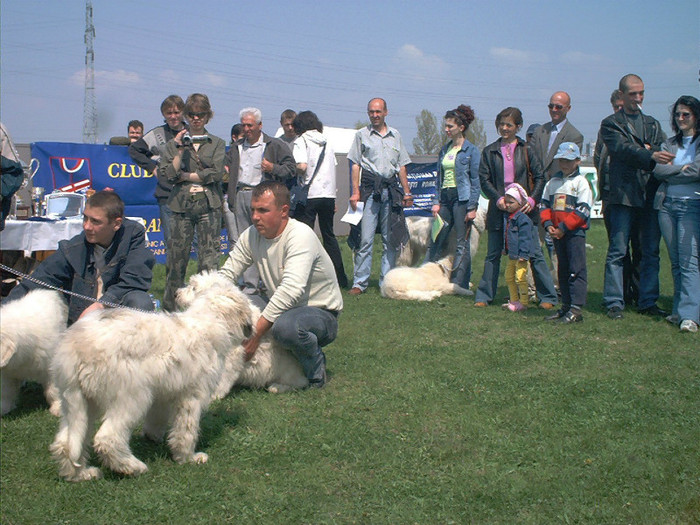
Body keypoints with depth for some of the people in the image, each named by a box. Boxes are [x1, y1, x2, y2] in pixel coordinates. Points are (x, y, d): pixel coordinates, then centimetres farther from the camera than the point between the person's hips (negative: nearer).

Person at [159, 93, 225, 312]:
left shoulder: (217, 144, 11)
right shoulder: (174, 143, 13)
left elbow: (216, 173, -4)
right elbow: (169, 175, 1)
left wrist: (185, 176, -2)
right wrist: (180, 150, -7)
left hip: (209, 205, -1)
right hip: (182, 205, 1)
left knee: (209, 259, -6)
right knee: (176, 258, 1)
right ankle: (170, 307, 10)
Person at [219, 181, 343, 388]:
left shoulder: (300, 235, -24)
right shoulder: (251, 235, -1)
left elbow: (291, 289, -35)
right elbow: (226, 274, 2)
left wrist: (256, 333, -38)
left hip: (321, 313, -8)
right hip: (282, 309, 8)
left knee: (285, 326, -39)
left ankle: (315, 368, -6)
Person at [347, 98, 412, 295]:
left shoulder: (395, 135, 16)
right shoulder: (362, 134, 7)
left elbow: (401, 166, 18)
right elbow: (355, 165, 3)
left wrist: (407, 192, 12)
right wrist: (355, 192, -7)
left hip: (391, 189, 3)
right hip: (370, 188, -3)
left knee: (390, 238, 4)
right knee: (365, 238, -8)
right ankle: (360, 282, -4)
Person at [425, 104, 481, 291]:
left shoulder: (471, 151, -4)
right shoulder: (444, 150, 14)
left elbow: (476, 181, -7)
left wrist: (472, 207, -12)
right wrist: (436, 202, 7)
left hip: (462, 199, -6)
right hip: (445, 198, 6)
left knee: (462, 244, -1)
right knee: (436, 241, 5)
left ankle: (458, 285, 3)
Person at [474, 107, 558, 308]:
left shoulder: (526, 150, 5)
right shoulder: (490, 151, 8)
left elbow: (539, 177, 4)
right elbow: (484, 179, 2)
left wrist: (532, 199, -10)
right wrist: (498, 198, -12)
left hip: (524, 209, -1)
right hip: (498, 210, 1)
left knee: (534, 253, 0)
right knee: (493, 254, 7)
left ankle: (547, 297, 7)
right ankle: (484, 296, 17)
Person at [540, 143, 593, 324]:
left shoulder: (581, 182, -4)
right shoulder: (553, 182, 15)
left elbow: (583, 210, -11)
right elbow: (544, 204, 14)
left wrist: (563, 228, -15)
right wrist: (548, 224, -3)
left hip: (575, 232, -6)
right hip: (557, 232, 7)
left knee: (576, 270, -8)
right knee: (563, 269, 11)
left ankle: (576, 309, -9)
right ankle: (566, 306, 19)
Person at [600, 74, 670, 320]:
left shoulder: (653, 124, 21)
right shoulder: (610, 124, 5)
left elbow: (663, 151, 8)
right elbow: (623, 149, -13)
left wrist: (653, 151, -14)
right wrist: (650, 155, -28)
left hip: (651, 195, 5)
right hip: (624, 195, -4)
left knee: (651, 252, 6)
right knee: (617, 252, -3)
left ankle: (648, 302, 13)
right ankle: (614, 303, 2)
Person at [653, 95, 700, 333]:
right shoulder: (670, 143, 16)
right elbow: (658, 169, 2)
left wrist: (670, 172, -2)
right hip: (667, 204, 5)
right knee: (675, 262, 8)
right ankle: (679, 311, 12)